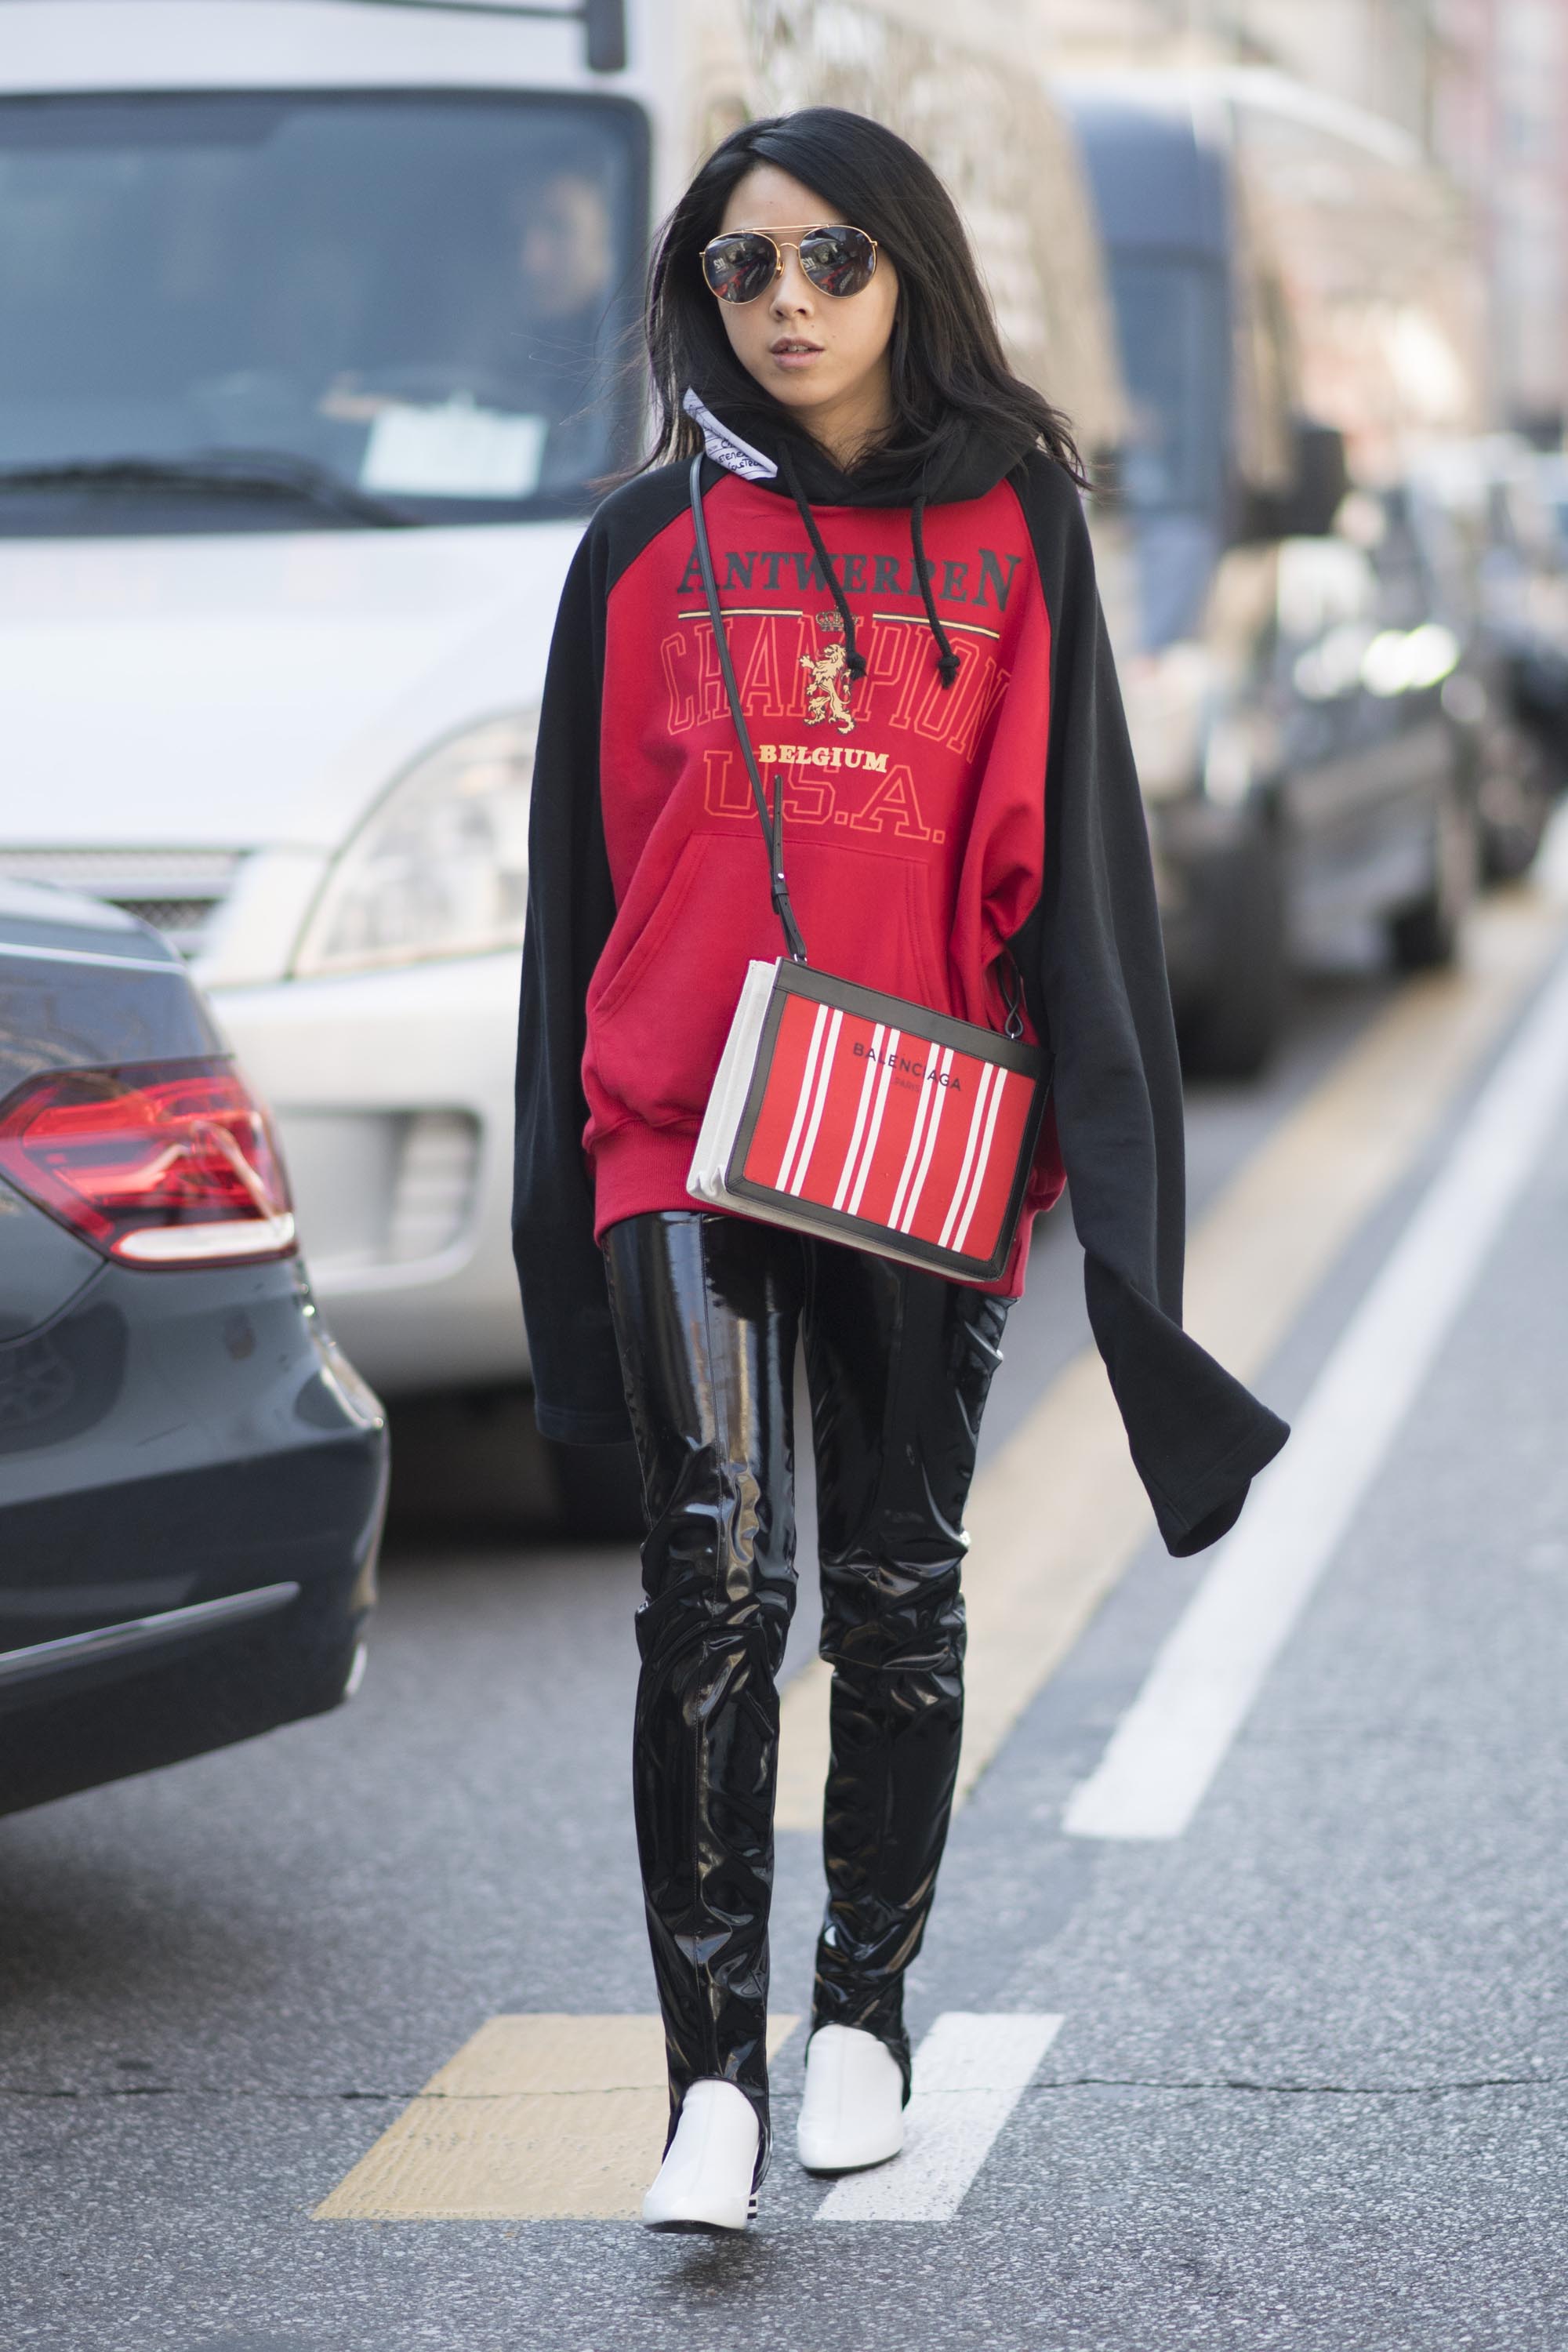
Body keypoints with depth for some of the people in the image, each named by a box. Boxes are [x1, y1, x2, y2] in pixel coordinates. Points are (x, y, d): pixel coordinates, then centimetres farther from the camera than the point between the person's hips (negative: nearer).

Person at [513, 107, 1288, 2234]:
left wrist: (1094, 1131, 0)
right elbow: (590, 860, 11)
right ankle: (713, 2078, -12)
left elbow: (1068, 850, 6)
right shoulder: (653, 547, 7)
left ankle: (865, 2013, 26)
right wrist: (575, 1158, 9)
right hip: (686, 1134, -1)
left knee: (896, 1592, 10)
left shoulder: (1015, 533, 7)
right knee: (717, 1584, -12)